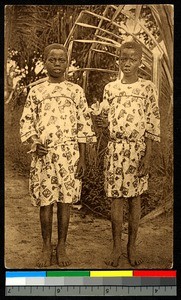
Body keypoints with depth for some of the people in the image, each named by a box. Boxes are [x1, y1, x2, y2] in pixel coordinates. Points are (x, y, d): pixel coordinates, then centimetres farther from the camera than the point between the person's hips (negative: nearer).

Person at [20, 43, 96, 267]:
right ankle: (46, 248, 20)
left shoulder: (76, 91, 5)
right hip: (43, 154, 1)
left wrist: (82, 159, -1)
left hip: (69, 153, 0)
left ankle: (61, 247, 19)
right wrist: (34, 144, -11)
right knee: (45, 201, 5)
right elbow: (26, 122, 8)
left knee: (65, 200, 4)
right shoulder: (36, 91, 7)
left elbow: (84, 126, 3)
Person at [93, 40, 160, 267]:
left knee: (135, 198, 7)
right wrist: (101, 120, -13)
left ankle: (132, 247, 20)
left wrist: (148, 156, -9)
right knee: (115, 198, 4)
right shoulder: (110, 88, 8)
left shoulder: (147, 88, -1)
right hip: (115, 148, 2)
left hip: (138, 148, -2)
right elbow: (105, 122, 12)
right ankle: (116, 247, 18)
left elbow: (152, 124, -4)